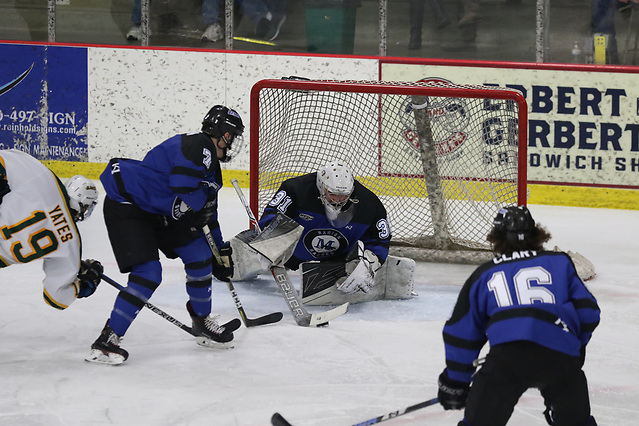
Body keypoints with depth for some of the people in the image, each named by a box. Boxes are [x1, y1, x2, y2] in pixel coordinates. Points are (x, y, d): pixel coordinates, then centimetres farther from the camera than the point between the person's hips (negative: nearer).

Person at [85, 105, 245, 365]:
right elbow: (187, 191, -33)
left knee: (200, 254, 7)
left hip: (158, 212, 10)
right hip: (125, 205, -10)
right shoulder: (197, 147, -19)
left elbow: (206, 214, 24)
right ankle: (106, 341, -16)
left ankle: (203, 324, 25)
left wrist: (221, 251, 26)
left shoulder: (211, 166, 15)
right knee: (148, 273, -20)